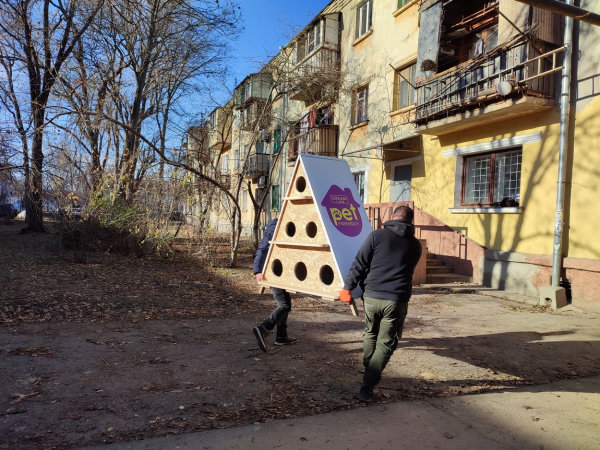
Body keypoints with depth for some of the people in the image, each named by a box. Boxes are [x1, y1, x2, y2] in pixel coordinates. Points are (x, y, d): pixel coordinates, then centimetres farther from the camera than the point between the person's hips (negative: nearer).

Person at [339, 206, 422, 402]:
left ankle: (369, 375, 38)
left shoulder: (377, 236, -2)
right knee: (385, 344, 8)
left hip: (371, 296, 0)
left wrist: (348, 287, 3)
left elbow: (359, 264, -5)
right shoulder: (415, 245, 7)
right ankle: (367, 386, 0)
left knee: (370, 335, 23)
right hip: (396, 300, 0)